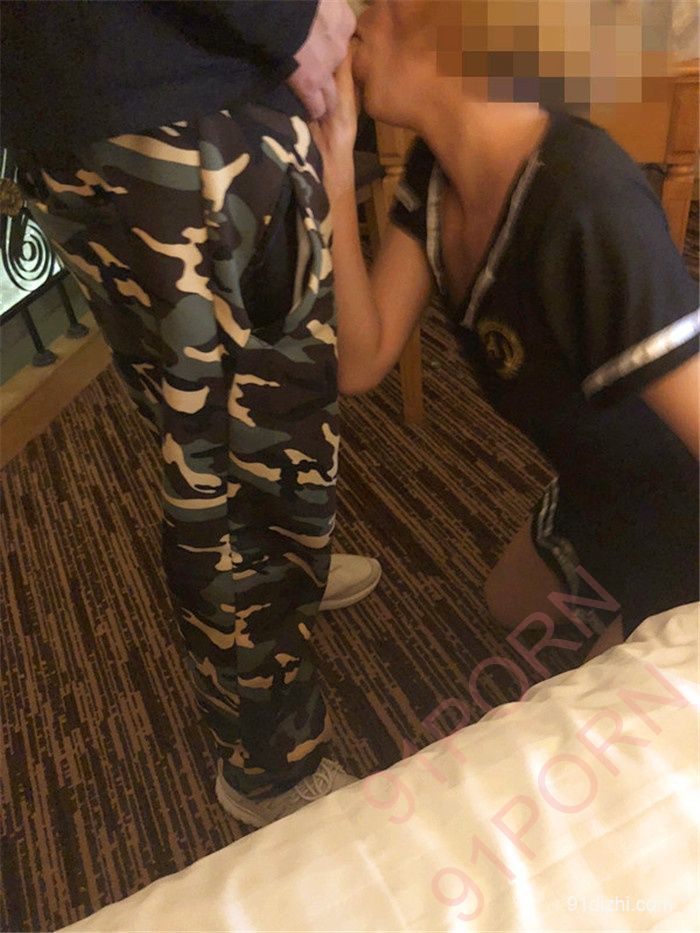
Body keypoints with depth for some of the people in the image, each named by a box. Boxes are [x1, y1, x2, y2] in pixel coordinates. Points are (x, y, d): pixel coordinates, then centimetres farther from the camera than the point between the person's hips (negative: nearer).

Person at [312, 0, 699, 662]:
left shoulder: (587, 204, -37)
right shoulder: (435, 166, -11)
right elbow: (360, 364, -14)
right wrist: (334, 164, -22)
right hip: (590, 495, 8)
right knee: (508, 608, 32)